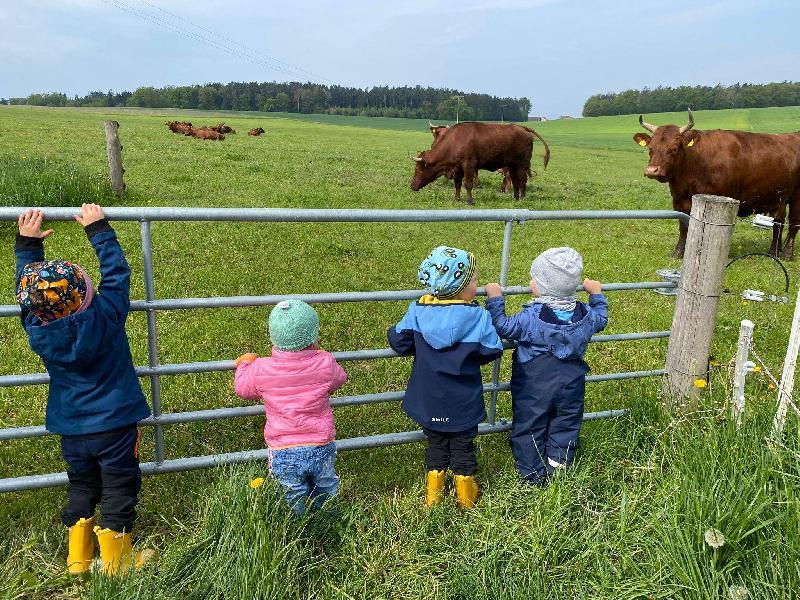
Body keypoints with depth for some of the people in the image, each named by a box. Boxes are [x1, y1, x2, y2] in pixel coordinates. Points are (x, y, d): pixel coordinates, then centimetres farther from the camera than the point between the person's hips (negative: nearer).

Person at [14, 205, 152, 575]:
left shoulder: (37, 330, -13)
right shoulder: (105, 316, -22)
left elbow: (27, 288, 4)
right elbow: (116, 271, -10)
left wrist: (27, 244, 9)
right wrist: (98, 228, -1)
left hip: (71, 429, 4)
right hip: (115, 425, -3)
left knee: (80, 488, 21)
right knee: (118, 490, 10)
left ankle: (78, 559, 32)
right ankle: (116, 564, 21)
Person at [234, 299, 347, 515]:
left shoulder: (261, 369, -11)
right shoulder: (325, 363, -11)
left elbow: (242, 388, 9)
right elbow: (339, 380, 11)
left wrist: (244, 364, 28)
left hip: (283, 452, -1)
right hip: (321, 447, 1)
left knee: (295, 500, 16)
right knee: (326, 493, 23)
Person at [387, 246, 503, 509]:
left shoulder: (417, 310, -12)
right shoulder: (478, 316, -19)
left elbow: (399, 342, -7)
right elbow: (492, 350, -12)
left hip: (429, 401, 2)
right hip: (463, 404, -2)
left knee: (435, 444, 22)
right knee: (463, 446, 18)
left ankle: (433, 494, 32)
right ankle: (466, 496, 34)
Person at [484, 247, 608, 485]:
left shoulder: (532, 316, -23)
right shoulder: (585, 314, -7)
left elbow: (503, 327, -15)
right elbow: (600, 320, 14)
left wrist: (495, 299, -8)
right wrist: (597, 294, 28)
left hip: (533, 388, -4)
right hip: (570, 386, 4)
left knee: (529, 430, 13)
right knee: (565, 429, 19)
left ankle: (533, 476, 22)